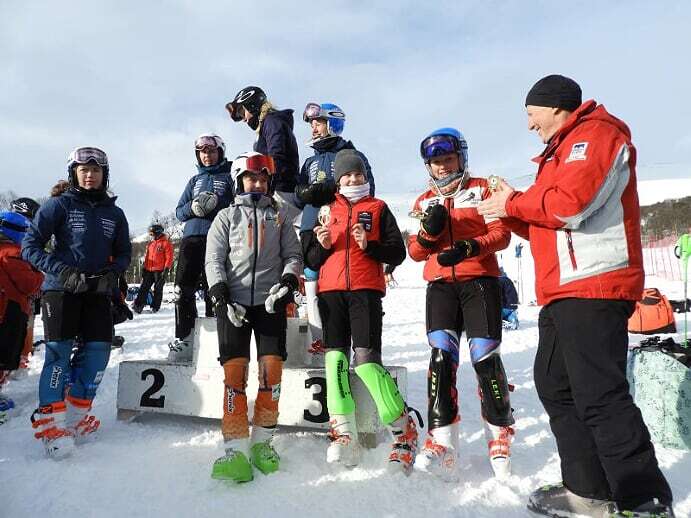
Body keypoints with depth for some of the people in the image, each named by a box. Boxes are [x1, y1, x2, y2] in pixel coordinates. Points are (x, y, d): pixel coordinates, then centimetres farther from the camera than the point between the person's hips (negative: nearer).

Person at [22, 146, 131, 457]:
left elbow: (124, 254, 13)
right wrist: (64, 271, -18)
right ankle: (49, 423, 2)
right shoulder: (59, 205, -2)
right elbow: (30, 246, -5)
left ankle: (76, 415, 16)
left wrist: (111, 274, -8)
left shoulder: (114, 213, 9)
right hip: (60, 289, -4)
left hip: (97, 292, 4)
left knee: (98, 349, -1)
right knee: (59, 351, -8)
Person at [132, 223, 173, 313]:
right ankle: (137, 306, 0)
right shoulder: (151, 244, 17)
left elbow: (169, 257, -9)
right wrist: (144, 268, 17)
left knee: (158, 289, 1)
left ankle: (155, 307, 9)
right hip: (149, 271, 6)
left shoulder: (166, 243, -4)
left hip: (159, 271, -6)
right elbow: (146, 257, 22)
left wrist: (166, 270, -15)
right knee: (143, 288, 1)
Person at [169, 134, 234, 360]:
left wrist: (217, 202, -15)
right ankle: (183, 339, 5)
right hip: (192, 237, 4)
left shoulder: (230, 176, 12)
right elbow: (179, 211, 19)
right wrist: (194, 207, -3)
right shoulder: (195, 180, 26)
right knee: (183, 289, -3)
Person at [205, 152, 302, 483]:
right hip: (233, 301, -1)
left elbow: (293, 255, 14)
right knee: (235, 367, -11)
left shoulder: (278, 217, 19)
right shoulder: (226, 217, 15)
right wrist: (221, 295, -10)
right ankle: (236, 449, -9)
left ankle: (262, 441, 6)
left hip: (270, 300, 1)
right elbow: (214, 259, 6)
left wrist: (287, 281, -7)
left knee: (272, 366, -8)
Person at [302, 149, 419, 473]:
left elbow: (397, 253, 6)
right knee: (335, 357, -7)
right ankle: (344, 437, -4)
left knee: (366, 358, -15)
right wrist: (322, 246, -1)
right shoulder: (328, 211, 22)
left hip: (365, 290, -3)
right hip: (331, 291, 4)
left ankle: (404, 432, -3)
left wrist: (369, 245, -11)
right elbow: (312, 261, 20)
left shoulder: (378, 208, 15)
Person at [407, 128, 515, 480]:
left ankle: (500, 438, 15)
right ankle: (442, 446, -11)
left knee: (485, 358, -6)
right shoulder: (424, 202, 18)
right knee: (440, 356, -11)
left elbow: (502, 233, -2)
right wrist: (429, 231, -9)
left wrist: (470, 247, -20)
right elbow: (415, 252, 12)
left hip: (480, 282, -2)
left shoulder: (482, 189, 9)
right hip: (440, 285, 3)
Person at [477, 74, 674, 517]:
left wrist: (513, 202, -5)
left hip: (593, 288, -10)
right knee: (555, 386, 11)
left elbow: (569, 205, -19)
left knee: (600, 397, -10)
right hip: (564, 291, 11)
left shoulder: (595, 134, -3)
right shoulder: (563, 150, 26)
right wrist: (511, 213, 12)